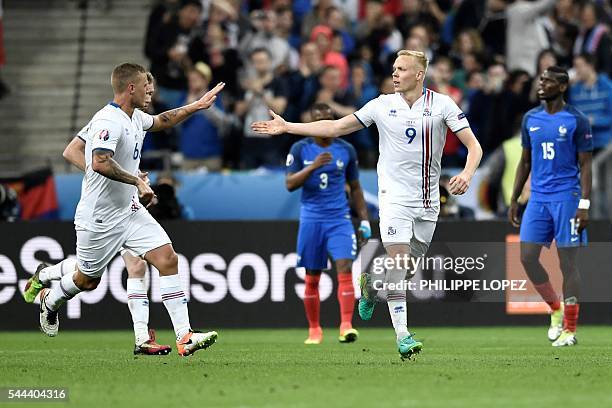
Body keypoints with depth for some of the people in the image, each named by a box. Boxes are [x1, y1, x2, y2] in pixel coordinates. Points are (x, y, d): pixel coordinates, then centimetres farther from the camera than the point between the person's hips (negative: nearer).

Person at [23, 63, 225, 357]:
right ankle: (50, 299, 44)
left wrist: (196, 106, 25)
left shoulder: (134, 117, 6)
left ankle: (184, 337, -12)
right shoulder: (108, 121, -24)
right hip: (99, 218, -8)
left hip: (130, 211, 8)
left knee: (168, 259, -9)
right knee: (88, 280, 10)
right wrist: (138, 182, -34)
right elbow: (100, 163, -38)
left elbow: (161, 121, 30)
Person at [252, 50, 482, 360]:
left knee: (411, 261, 9)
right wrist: (287, 127, 4)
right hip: (395, 195, -2)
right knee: (398, 259, -17)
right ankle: (402, 334, -16)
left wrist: (467, 174, -25)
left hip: (428, 200, 2)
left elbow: (473, 145, -4)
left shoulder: (441, 104, -2)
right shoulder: (382, 105, 2)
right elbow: (336, 127, 8)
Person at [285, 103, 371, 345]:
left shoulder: (346, 150, 5)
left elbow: (355, 187, 13)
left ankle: (346, 326, -23)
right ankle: (314, 330, 16)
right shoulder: (300, 149, 1)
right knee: (312, 278, 4)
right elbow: (289, 184, -8)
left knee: (345, 269, -17)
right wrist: (313, 166, -21)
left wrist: (364, 220, 8)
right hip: (311, 220, 0)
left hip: (339, 219, 0)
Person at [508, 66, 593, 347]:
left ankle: (569, 329, 4)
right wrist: (514, 200, 14)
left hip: (566, 198, -5)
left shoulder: (576, 121, -6)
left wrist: (584, 205, -14)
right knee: (527, 258, -2)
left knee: (568, 262, -2)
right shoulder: (530, 119, 10)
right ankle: (556, 309, 19)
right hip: (538, 198, 5)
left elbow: (586, 165, -6)